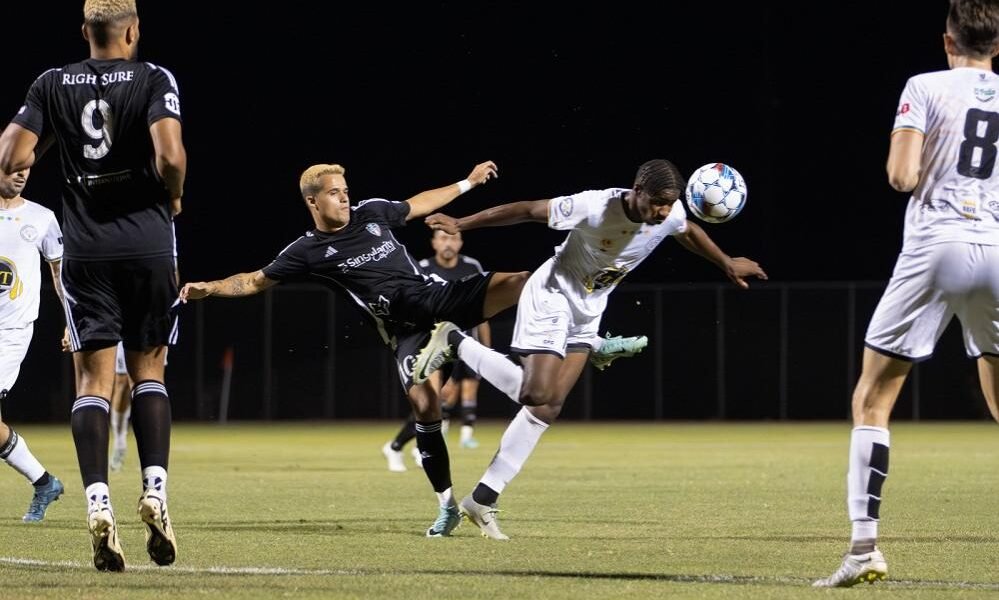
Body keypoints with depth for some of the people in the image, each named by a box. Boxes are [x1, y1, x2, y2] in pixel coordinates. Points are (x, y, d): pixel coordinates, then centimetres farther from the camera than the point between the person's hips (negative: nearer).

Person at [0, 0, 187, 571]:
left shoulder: (53, 84, 4)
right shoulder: (154, 79, -4)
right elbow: (170, 156, -18)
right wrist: (174, 198, 2)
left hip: (86, 250, 1)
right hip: (149, 244, -1)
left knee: (94, 379, 1)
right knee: (149, 371, 13)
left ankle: (98, 500, -17)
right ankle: (156, 489, -3)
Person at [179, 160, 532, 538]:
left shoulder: (371, 212, 11)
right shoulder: (309, 252, 2)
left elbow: (418, 205, 28)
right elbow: (255, 281, 7)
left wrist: (468, 183, 34)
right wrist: (210, 288, -8)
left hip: (439, 295, 3)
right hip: (404, 327, -3)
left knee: (521, 284, -18)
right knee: (424, 404, -18)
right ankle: (447, 507, -8)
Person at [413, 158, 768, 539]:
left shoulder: (671, 214, -13)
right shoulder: (596, 207, -31)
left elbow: (689, 233, 13)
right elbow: (528, 210, -22)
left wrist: (727, 264, 26)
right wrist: (460, 225, -19)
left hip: (588, 311, 6)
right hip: (553, 296, -6)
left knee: (548, 406, 0)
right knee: (536, 393, -19)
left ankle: (484, 500, 4)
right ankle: (455, 344, 2)